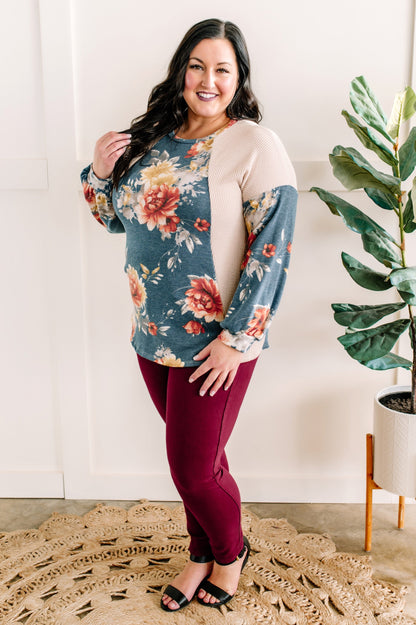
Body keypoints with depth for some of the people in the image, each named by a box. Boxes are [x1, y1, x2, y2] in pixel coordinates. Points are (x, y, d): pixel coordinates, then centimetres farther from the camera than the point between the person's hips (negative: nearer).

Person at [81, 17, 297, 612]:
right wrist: (100, 173, -4)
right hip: (152, 333, 6)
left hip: (214, 341, -6)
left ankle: (230, 551, 37)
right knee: (192, 456, 20)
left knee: (194, 468, 5)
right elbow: (118, 217, 17)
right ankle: (203, 554, 43)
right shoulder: (155, 137, 7)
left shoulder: (255, 146, -12)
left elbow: (271, 250, -16)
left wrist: (234, 339, -18)